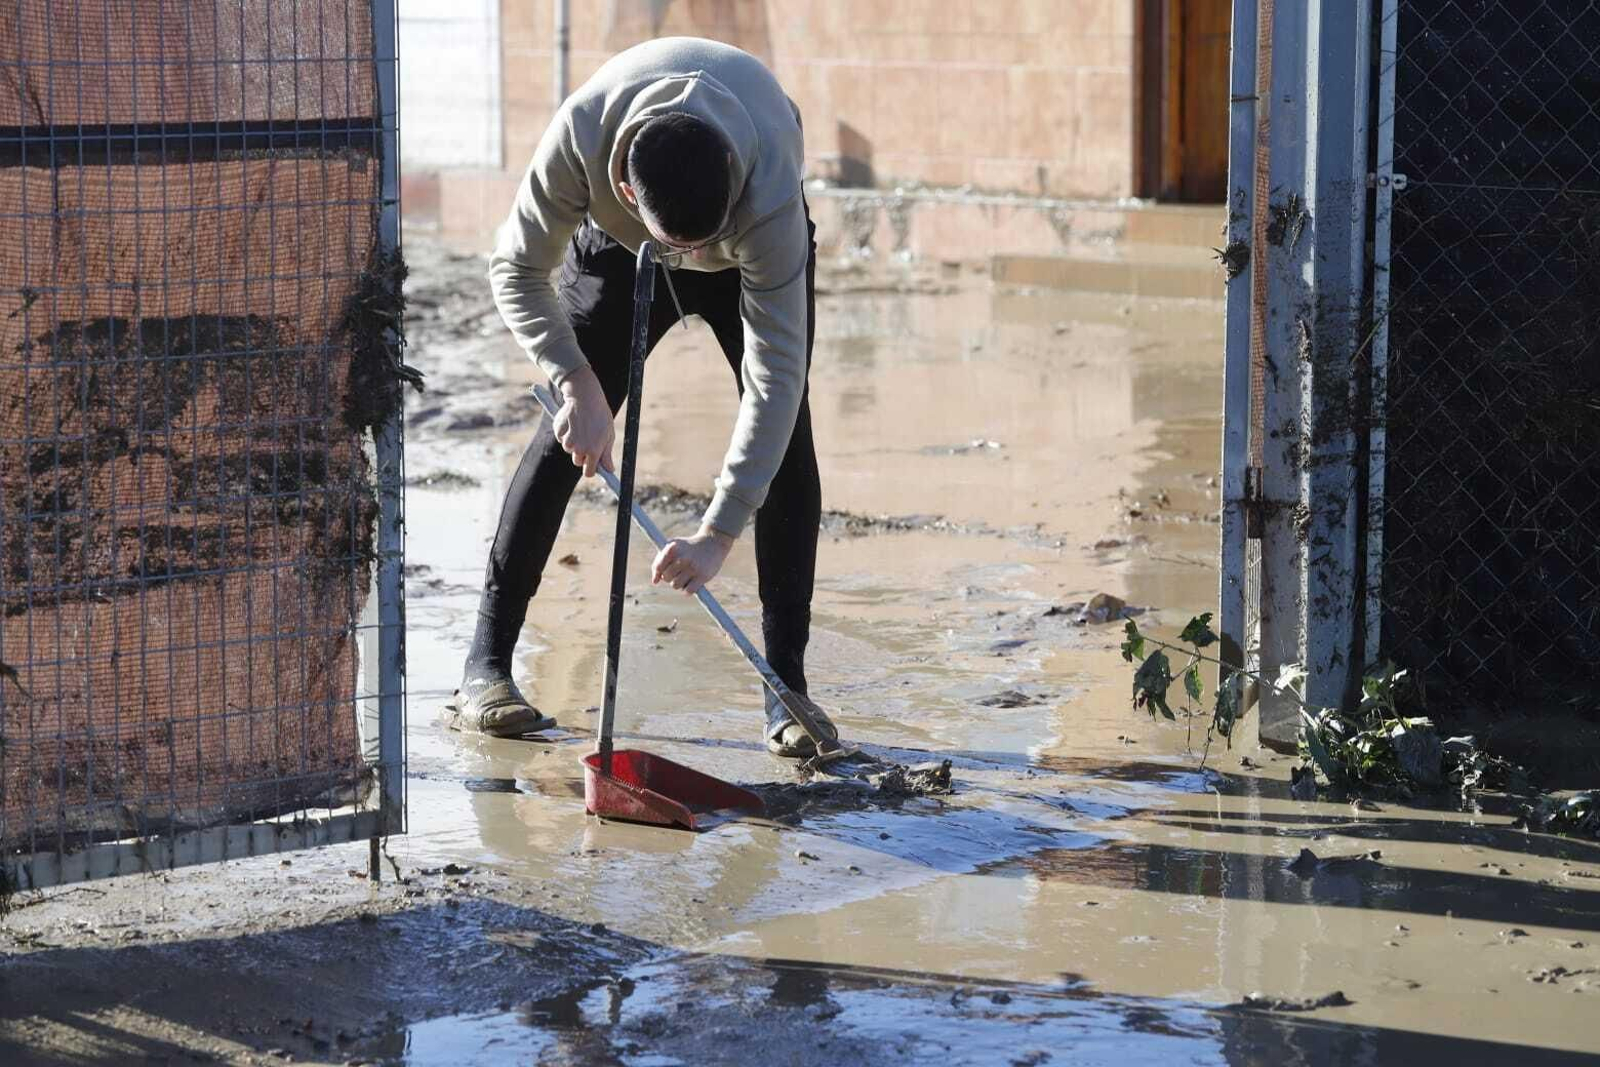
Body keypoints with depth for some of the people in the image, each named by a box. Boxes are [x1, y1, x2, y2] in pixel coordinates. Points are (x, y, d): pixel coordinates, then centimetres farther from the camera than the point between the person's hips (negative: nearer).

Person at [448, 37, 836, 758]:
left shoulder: (768, 196, -44)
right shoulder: (579, 136, -41)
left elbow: (775, 375, -41)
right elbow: (518, 271, -23)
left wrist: (718, 533, -42)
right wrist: (578, 386, -36)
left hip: (752, 254, -1)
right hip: (618, 245, 1)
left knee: (785, 442, -15)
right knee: (570, 438, -8)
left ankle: (785, 688, -9)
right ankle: (484, 669, -2)